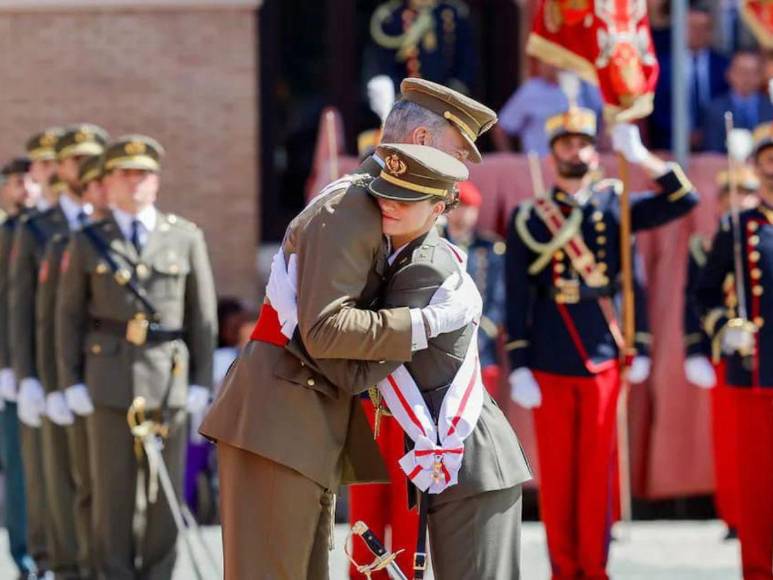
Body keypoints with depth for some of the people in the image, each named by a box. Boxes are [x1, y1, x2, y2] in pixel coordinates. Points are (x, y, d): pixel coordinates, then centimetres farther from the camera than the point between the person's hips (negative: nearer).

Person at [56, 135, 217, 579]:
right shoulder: (88, 243, 9)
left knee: (165, 488, 1)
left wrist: (202, 381, 2)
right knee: (113, 487, 0)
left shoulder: (186, 238, 8)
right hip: (110, 383, 0)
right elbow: (69, 316, 9)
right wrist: (71, 382, 2)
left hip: (169, 380, 0)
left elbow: (204, 316, 7)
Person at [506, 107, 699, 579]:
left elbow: (685, 201, -2)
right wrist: (519, 368, -4)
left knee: (598, 474, 2)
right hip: (550, 366, -1)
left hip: (604, 361, 1)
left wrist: (640, 156, -12)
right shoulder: (529, 218, 4)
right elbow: (517, 299, 1)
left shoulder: (614, 206, 8)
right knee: (557, 476, 2)